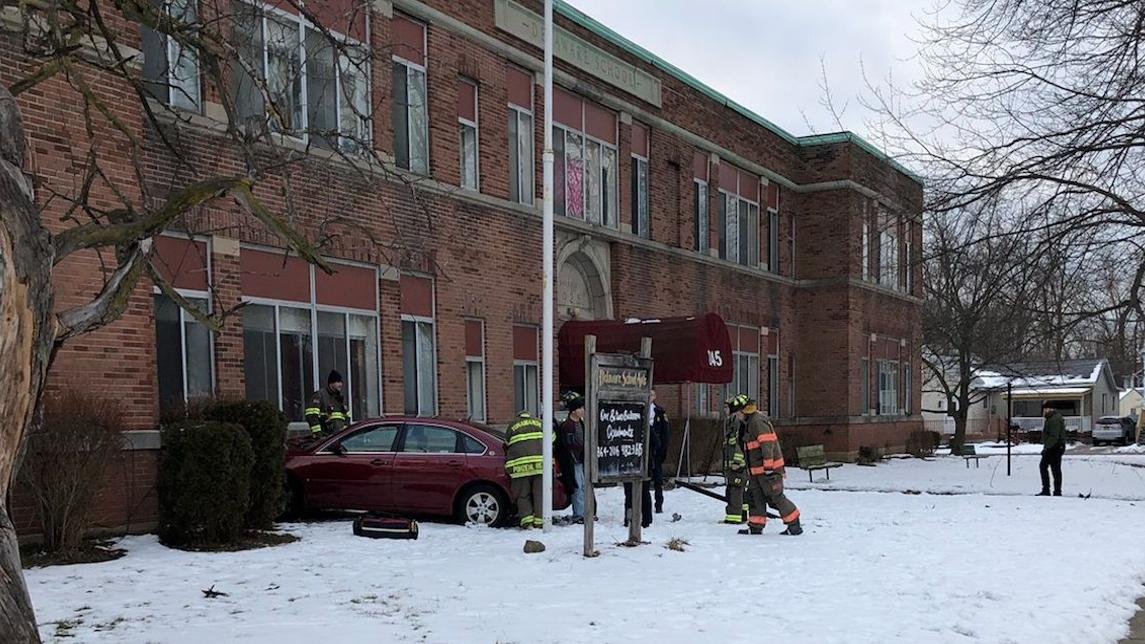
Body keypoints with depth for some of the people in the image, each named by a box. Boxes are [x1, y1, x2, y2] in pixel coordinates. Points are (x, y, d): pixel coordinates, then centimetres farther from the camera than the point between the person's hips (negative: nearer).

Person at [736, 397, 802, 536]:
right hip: (756, 470, 10)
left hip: (769, 468, -10)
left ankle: (794, 525, 5)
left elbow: (767, 444, -23)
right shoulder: (749, 423, 17)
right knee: (754, 497, 8)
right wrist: (750, 471, 25)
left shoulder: (758, 421, -17)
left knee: (775, 498, -5)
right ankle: (755, 527, 13)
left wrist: (768, 467, -25)